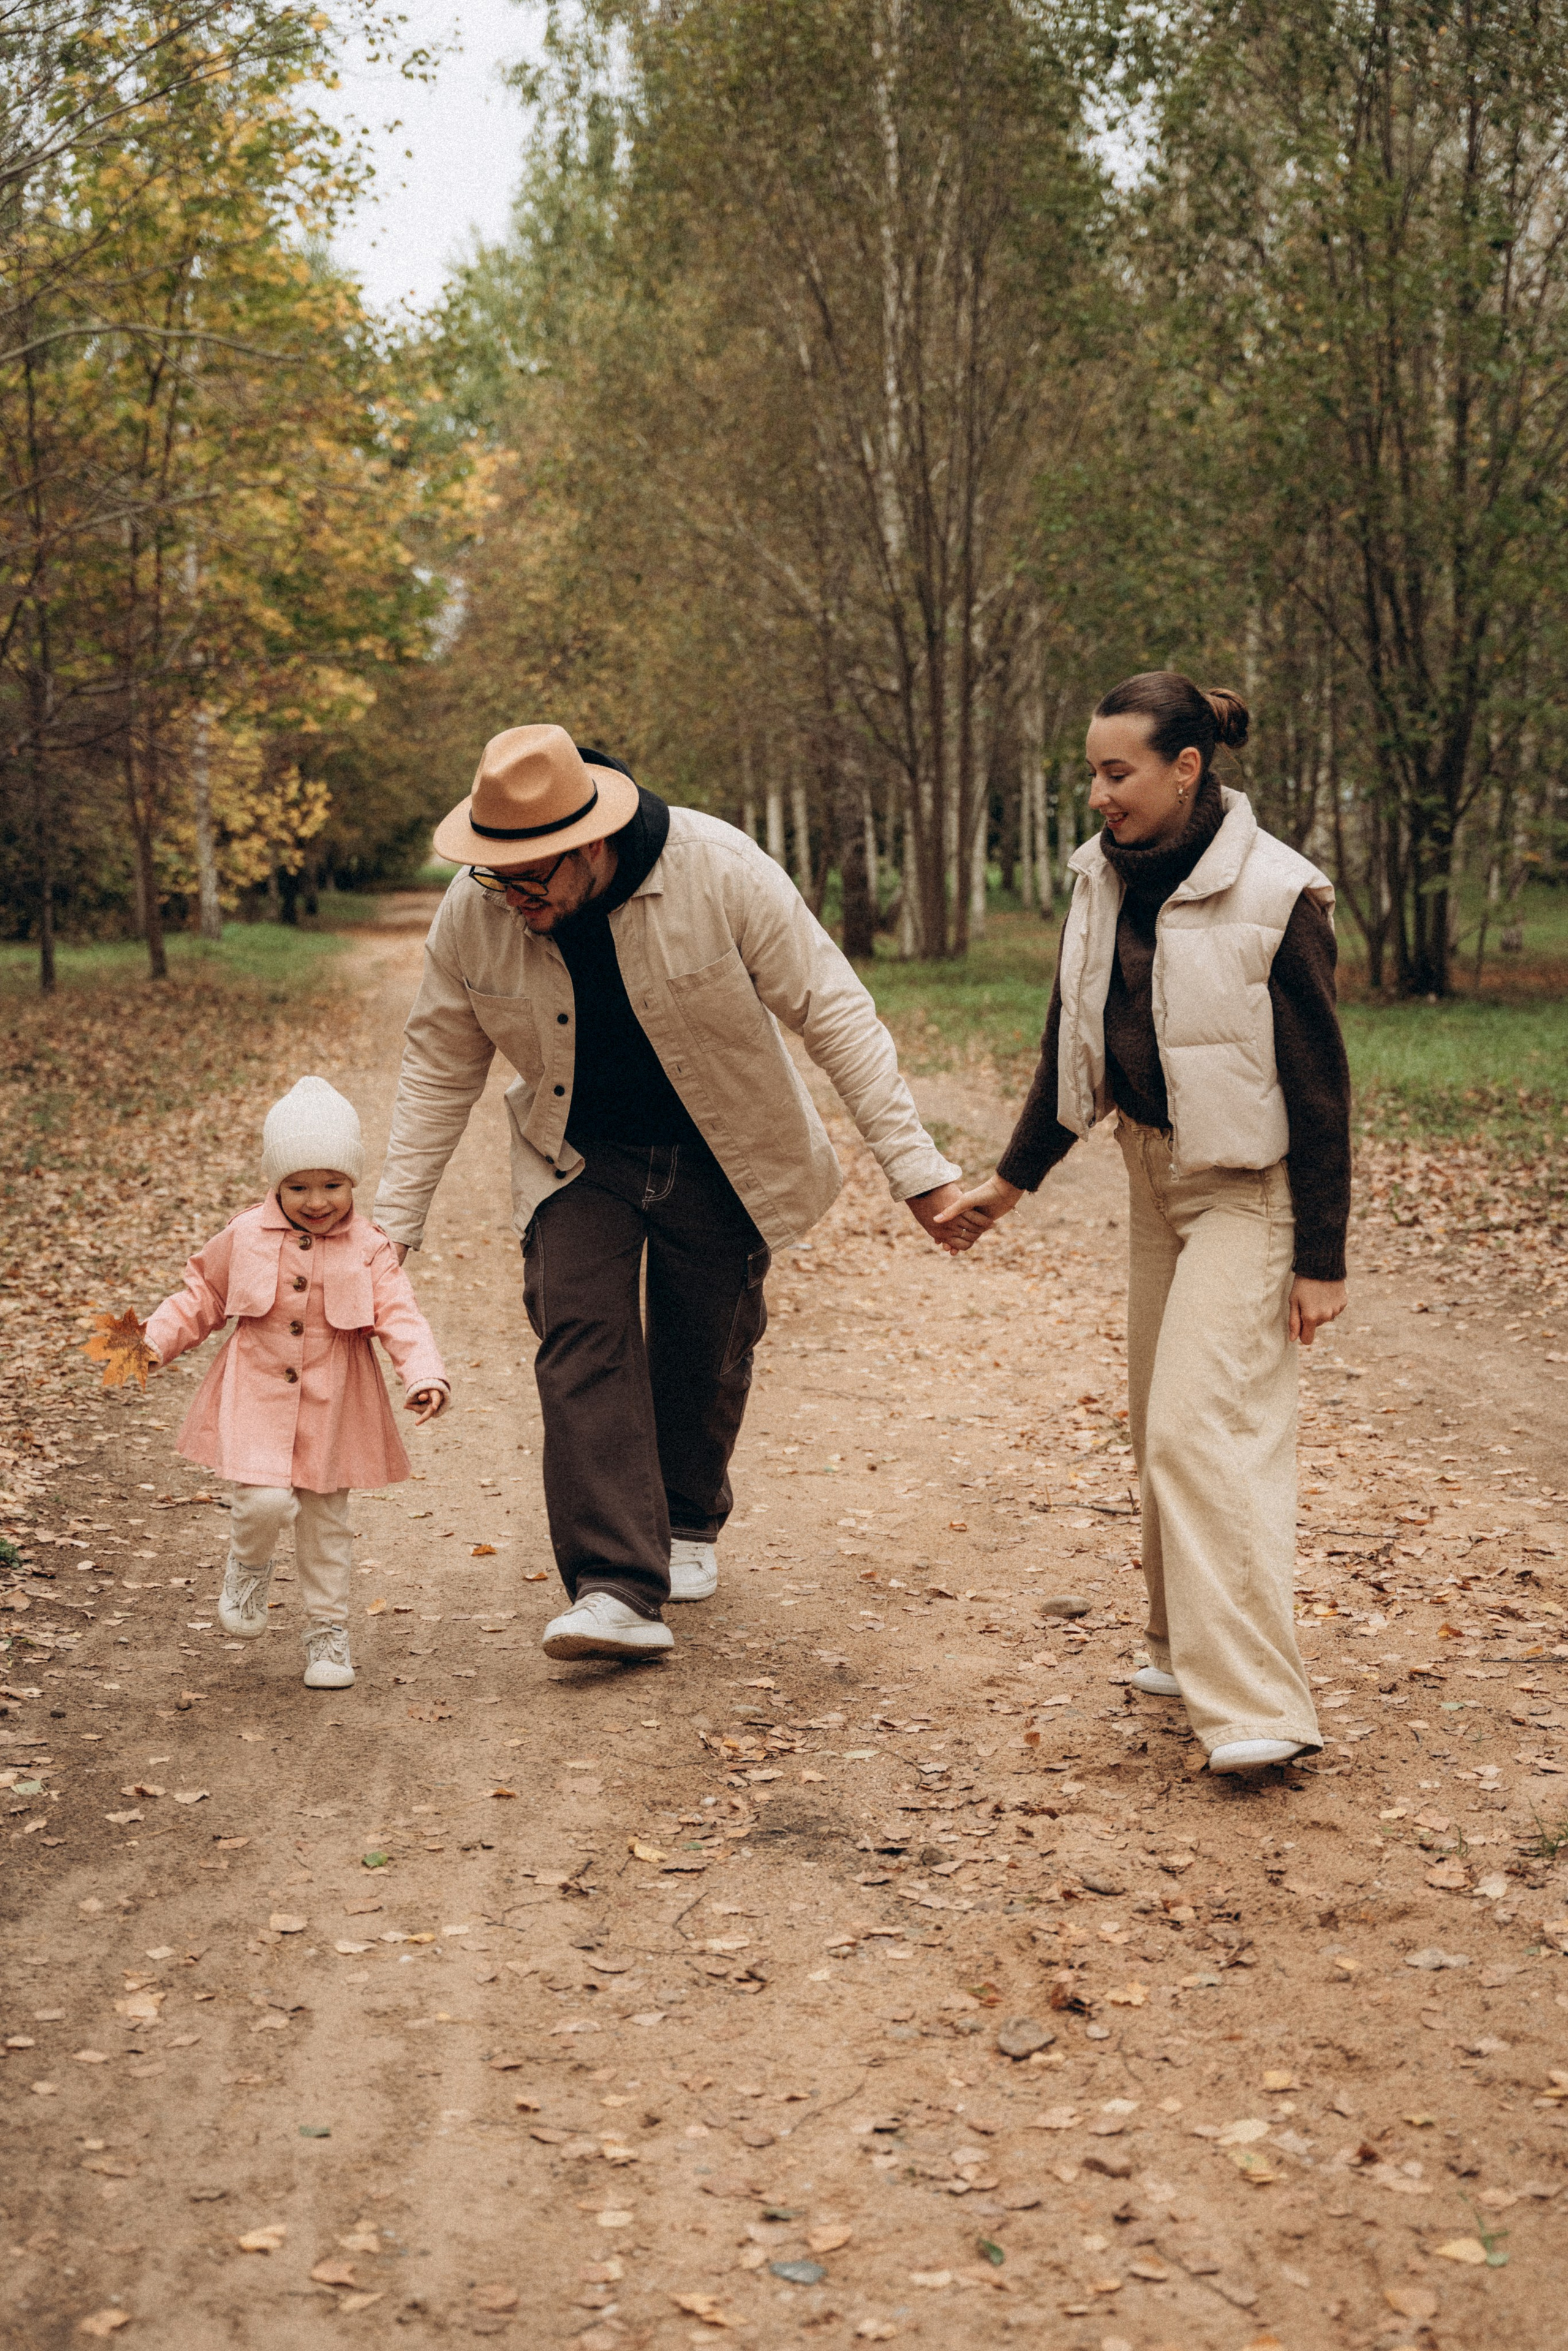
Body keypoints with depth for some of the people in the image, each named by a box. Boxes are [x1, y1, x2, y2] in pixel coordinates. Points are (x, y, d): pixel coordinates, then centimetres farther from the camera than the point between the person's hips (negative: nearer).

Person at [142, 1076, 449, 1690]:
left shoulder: (369, 1251, -5)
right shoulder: (246, 1238, -2)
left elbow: (401, 1317, -11)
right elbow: (202, 1295, 12)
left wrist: (425, 1376, -27)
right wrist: (154, 1339, 1)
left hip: (331, 1407, 1)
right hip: (257, 1398, 0)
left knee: (326, 1523, 10)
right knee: (266, 1501, -19)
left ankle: (328, 1633, 25)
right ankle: (249, 1566, 15)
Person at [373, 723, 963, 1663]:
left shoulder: (722, 873, -28)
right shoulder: (470, 915, -18)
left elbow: (835, 1013, -21)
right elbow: (441, 1067, -4)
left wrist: (916, 1167, -22)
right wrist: (393, 1225, -3)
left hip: (716, 1157, -1)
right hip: (581, 1157, 1)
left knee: (704, 1352, 9)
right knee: (581, 1337, -16)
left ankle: (687, 1524, 38)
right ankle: (618, 1588, -19)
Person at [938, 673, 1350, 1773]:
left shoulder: (1274, 895, -18)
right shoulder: (1106, 880, 3)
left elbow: (1318, 1085, -15)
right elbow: (1073, 1043, 15)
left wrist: (1321, 1258, -14)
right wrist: (1012, 1180, 16)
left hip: (1251, 1187, -8)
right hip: (1157, 1172, 8)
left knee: (1205, 1423, -16)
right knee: (1161, 1422, 13)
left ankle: (1258, 1707, -15)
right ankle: (1189, 1650, 28)